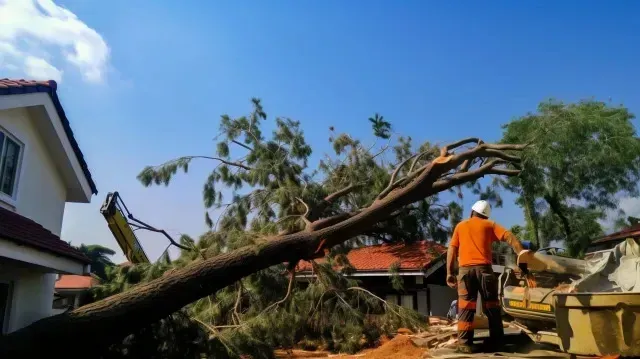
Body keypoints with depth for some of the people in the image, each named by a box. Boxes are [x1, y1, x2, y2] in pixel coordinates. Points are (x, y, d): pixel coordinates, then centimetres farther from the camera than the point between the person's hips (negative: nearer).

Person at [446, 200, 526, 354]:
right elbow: (509, 236, 0)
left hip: (465, 269, 0)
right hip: (483, 267, 0)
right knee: (491, 304, 11)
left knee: (465, 306, 0)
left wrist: (449, 273, 10)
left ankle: (464, 343, -5)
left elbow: (452, 250, 11)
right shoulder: (489, 224, 16)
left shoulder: (460, 226, 19)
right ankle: (496, 340, 15)